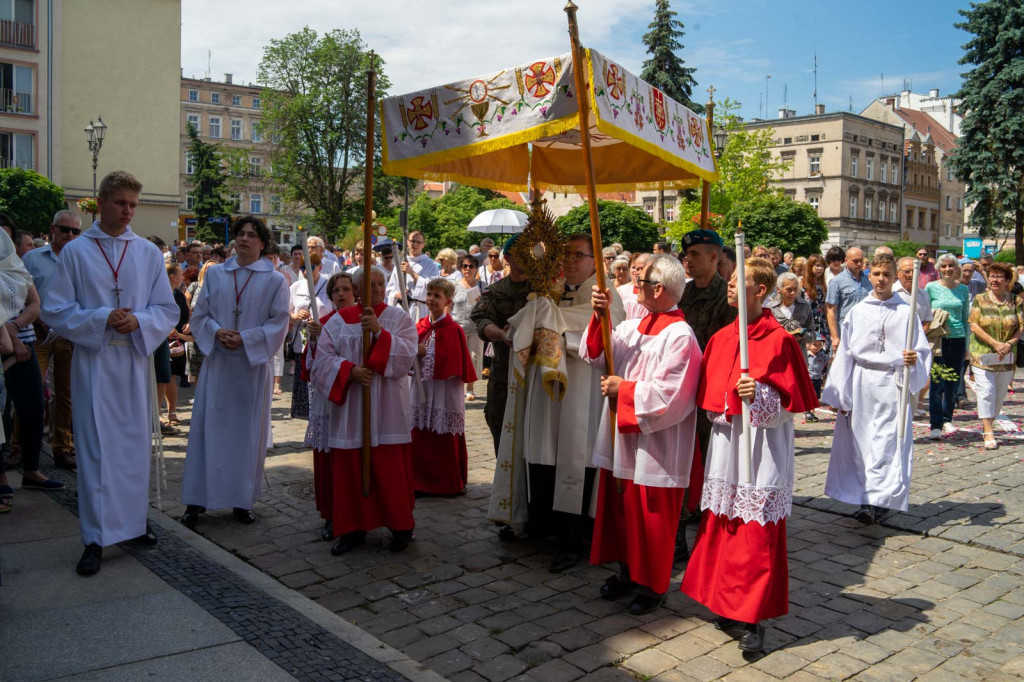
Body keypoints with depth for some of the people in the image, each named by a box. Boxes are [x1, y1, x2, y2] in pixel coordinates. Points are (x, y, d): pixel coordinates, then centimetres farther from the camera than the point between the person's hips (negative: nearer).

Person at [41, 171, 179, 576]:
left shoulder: (149, 253, 7)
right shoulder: (76, 252, 1)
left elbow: (168, 310, 6)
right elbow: (54, 310, -2)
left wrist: (139, 322, -13)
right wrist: (101, 320, -15)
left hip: (135, 360, 2)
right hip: (93, 362, -2)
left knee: (135, 443, 10)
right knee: (95, 448, -1)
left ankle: (134, 519, 26)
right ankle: (96, 539, 5)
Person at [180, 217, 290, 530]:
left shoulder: (275, 280, 0)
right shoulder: (215, 275, 8)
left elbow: (279, 323, -3)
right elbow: (199, 315, 9)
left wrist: (245, 338, -14)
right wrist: (217, 332, -11)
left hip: (253, 364, -2)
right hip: (217, 362, 2)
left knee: (248, 430, 4)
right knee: (209, 426, 2)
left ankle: (242, 499, 16)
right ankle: (197, 500, 10)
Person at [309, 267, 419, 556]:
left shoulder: (398, 318, 4)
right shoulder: (340, 320, 7)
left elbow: (407, 354, -10)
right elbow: (324, 357, 0)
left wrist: (379, 331, -21)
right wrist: (349, 370, -16)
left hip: (387, 408, -2)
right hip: (349, 407, 2)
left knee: (391, 467, 0)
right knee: (349, 468, 5)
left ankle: (401, 526, 15)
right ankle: (352, 528, 18)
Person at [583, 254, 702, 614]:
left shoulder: (680, 337, -18)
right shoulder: (632, 327, 7)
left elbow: (669, 396, -23)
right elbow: (597, 354, 2)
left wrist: (623, 389, -14)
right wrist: (600, 316, -11)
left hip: (655, 447, -8)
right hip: (621, 438, 8)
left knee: (650, 517, 5)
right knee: (620, 509, 17)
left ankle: (653, 586, 22)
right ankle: (628, 571, 34)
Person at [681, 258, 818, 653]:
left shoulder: (778, 340, -10)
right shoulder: (722, 337, 10)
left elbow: (789, 403, -12)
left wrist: (759, 395, -28)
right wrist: (720, 410, 2)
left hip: (762, 447, -6)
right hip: (725, 443, 6)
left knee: (757, 535, -1)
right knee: (722, 528, 11)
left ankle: (753, 619, 10)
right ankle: (730, 606, 25)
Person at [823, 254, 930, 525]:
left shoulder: (906, 312, 2)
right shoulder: (858, 311, 6)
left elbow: (923, 350, 4)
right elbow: (845, 353, 7)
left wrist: (914, 360, -20)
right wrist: (839, 396, 5)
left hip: (893, 384, -2)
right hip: (861, 384, 2)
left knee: (887, 444, -7)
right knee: (860, 442, 3)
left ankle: (873, 501, -8)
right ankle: (875, 499, 15)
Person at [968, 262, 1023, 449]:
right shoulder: (979, 300, 1)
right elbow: (974, 326, -6)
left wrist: (1009, 344, -15)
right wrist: (995, 344, -15)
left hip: (1006, 357, 2)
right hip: (982, 354, -2)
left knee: (1000, 393, 8)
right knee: (986, 390, -11)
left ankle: (988, 424, 26)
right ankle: (988, 433, -10)